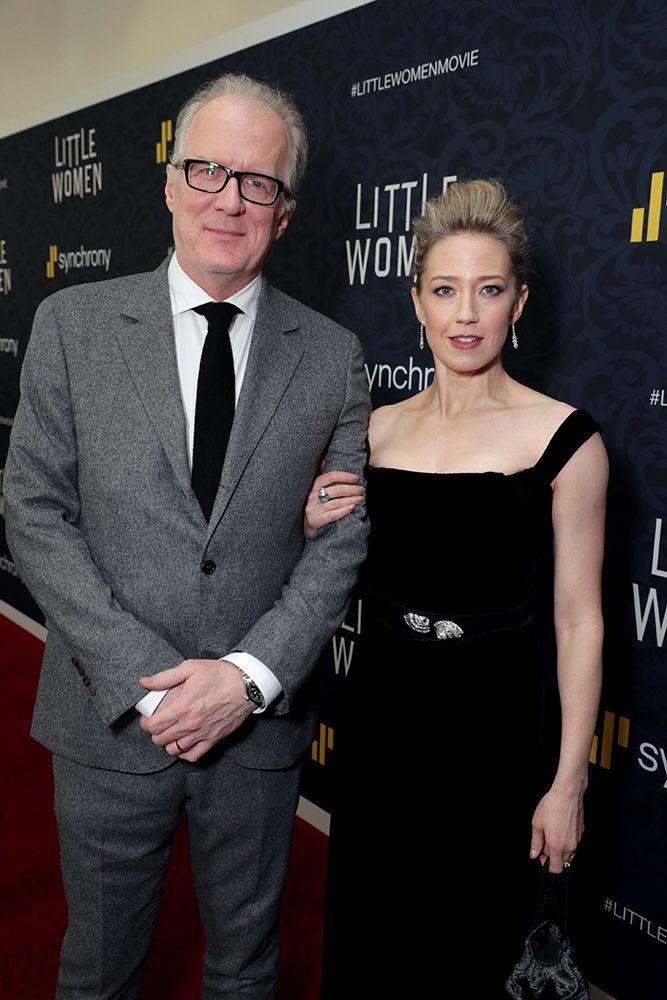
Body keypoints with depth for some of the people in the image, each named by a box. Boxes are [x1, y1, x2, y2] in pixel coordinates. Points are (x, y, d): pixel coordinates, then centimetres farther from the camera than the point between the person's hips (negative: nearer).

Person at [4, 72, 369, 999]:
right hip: (111, 716, 0)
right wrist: (145, 677, -15)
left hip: (260, 722, 1)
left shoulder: (332, 355, -1)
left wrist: (249, 675, -15)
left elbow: (343, 538, -3)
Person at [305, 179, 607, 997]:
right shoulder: (377, 428, 2)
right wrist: (313, 527, -8)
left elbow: (577, 619, -8)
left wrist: (568, 783, -8)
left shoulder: (565, 439, -11)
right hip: (379, 713, 4)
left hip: (491, 724, -3)